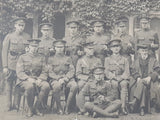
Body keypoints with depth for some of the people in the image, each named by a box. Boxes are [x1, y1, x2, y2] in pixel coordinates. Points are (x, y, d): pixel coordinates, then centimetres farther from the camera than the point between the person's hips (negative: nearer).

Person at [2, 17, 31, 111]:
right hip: (11, 64, -1)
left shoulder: (27, 37, 6)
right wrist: (5, 66, -5)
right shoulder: (9, 37, 1)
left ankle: (16, 104, 14)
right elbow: (4, 51, 0)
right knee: (9, 84, 4)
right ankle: (9, 105, 14)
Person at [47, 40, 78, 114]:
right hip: (55, 79, -2)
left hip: (67, 78, 2)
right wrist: (58, 78, -13)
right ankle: (59, 108, -20)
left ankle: (67, 108, -20)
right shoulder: (51, 59, 16)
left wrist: (66, 78, -11)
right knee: (56, 86, -39)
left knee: (74, 86, -32)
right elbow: (50, 72, 4)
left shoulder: (68, 58, 21)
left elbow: (72, 70, 10)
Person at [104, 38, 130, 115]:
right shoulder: (107, 59, 18)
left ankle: (124, 106, -42)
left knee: (124, 84, -35)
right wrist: (114, 77, -13)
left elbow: (127, 72, 7)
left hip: (123, 78, 0)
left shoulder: (124, 59, 19)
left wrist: (121, 77, -13)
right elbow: (107, 72, 6)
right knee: (114, 84, -36)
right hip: (112, 78, 0)